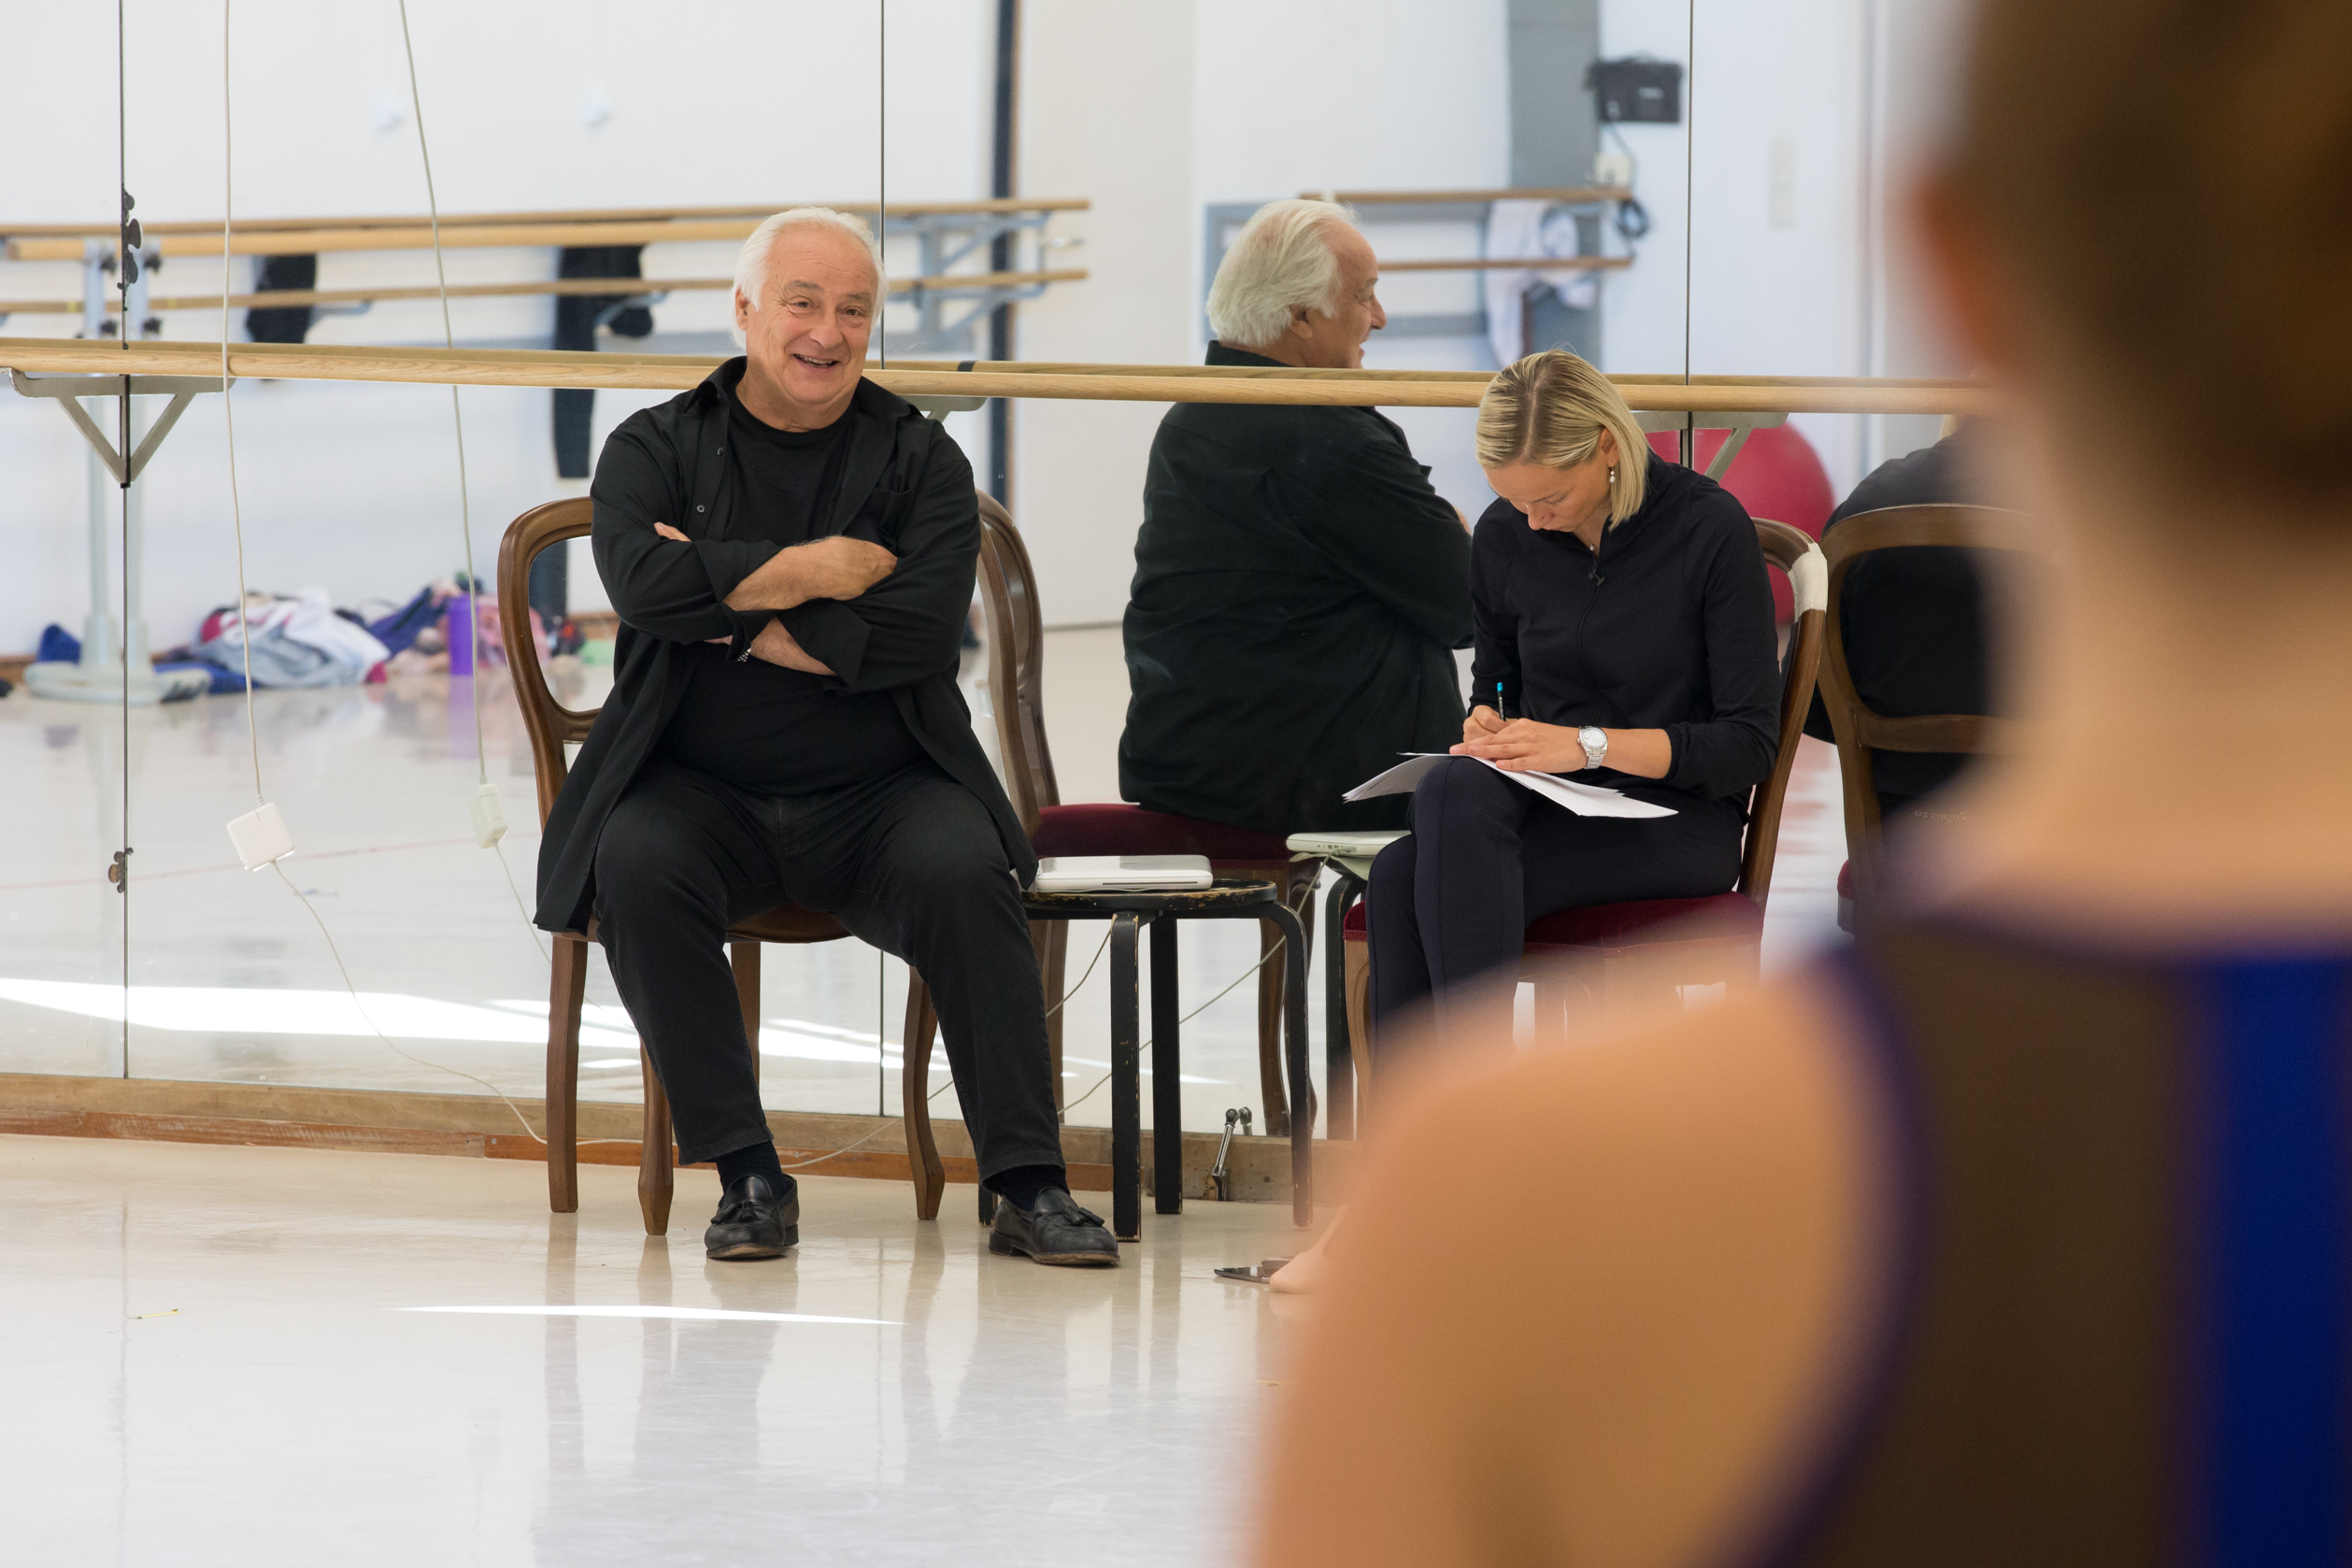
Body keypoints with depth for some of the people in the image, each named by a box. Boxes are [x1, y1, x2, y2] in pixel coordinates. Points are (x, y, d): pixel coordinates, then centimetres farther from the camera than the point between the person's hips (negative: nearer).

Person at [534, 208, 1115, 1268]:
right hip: (702, 792, 0)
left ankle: (1029, 1188, -27)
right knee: (638, 863, -31)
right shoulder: (655, 449, 7)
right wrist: (811, 572, -11)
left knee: (962, 869, -30)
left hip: (878, 795, 0)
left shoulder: (918, 458, 6)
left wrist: (731, 612, -9)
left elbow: (921, 629, -11)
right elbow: (644, 583, -14)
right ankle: (748, 1178, -24)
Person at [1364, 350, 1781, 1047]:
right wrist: (1484, 726, -2)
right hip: (1543, 806, 5)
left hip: (1675, 816, -5)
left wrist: (1591, 746, -20)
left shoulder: (1710, 530, -7)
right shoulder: (1504, 538, 7)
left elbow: (1751, 743, -9)